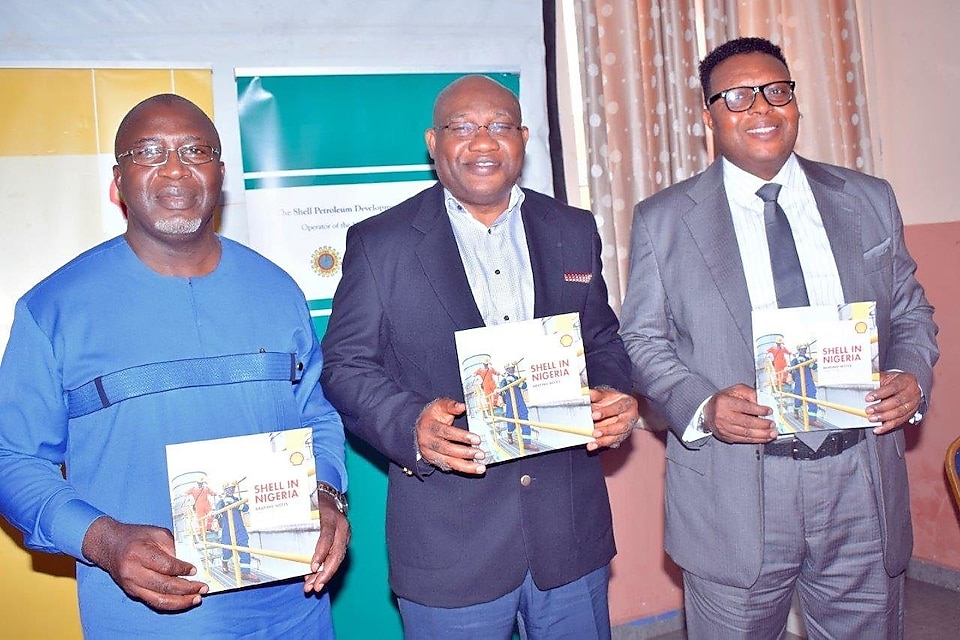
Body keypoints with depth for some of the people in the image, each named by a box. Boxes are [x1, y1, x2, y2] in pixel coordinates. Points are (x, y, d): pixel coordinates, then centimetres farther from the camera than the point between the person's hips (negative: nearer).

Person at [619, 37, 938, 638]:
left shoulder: (870, 200, 9)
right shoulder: (662, 220, 0)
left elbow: (910, 312, 14)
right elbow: (644, 340, 0)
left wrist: (912, 375, -6)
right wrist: (702, 406, -17)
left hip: (863, 487, 3)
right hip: (734, 496, -2)